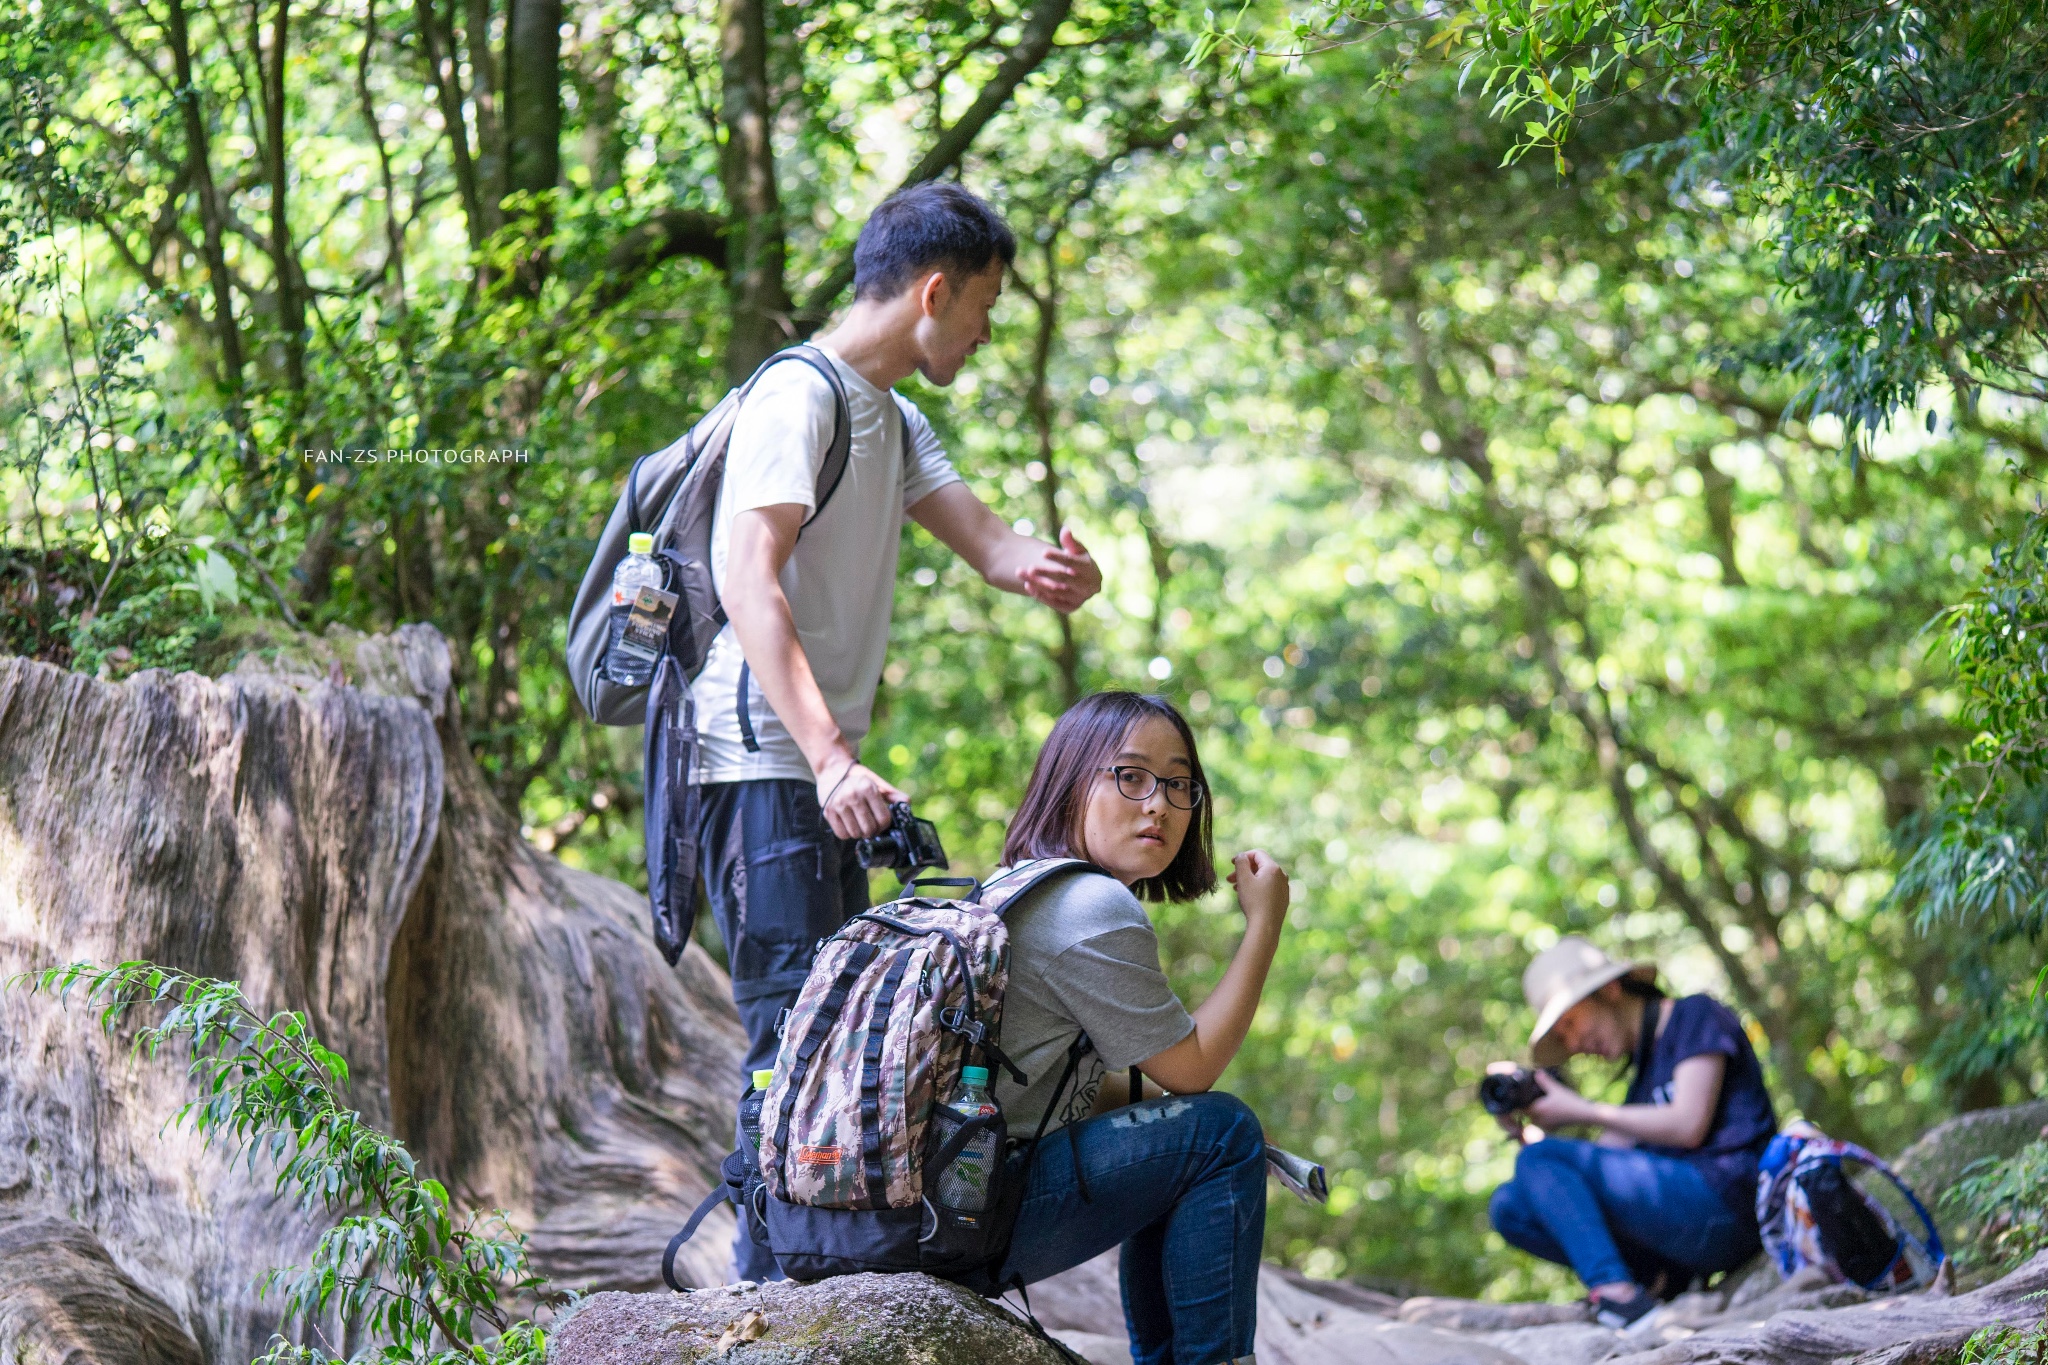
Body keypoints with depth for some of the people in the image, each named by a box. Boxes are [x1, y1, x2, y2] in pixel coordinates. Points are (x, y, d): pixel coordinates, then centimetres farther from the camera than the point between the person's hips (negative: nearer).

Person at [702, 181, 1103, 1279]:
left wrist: (1048, 567, -15)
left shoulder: (895, 421, 21)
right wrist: (829, 757, -32)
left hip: (822, 768, 10)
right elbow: (747, 581, -22)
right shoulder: (799, 396, -11)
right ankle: (769, 1272, -13)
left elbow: (987, 541, 11)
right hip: (763, 762, -10)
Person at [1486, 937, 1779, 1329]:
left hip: (1720, 1199, -8)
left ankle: (1618, 1296, -28)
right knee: (1510, 1205, 0)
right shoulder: (1645, 1071, 27)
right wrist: (1524, 1133, 0)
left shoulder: (1695, 1015, 4)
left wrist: (1582, 1111, -5)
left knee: (1539, 1161, -13)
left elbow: (1687, 1125, -10)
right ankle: (1658, 1278, -8)